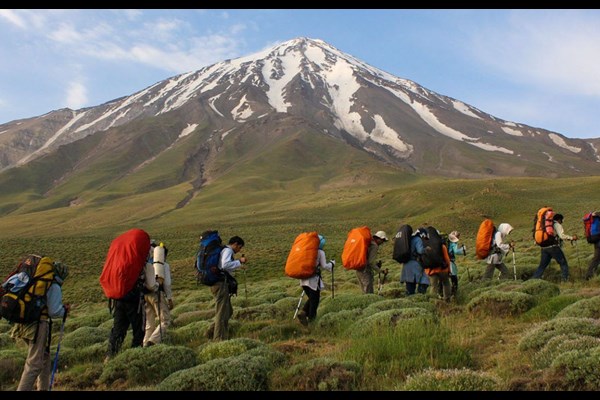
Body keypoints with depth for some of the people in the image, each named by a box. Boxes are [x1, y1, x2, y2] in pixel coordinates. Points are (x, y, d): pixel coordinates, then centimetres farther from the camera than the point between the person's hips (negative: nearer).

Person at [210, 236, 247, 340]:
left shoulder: (223, 250, 23)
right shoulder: (227, 250, -8)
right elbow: (225, 264, -26)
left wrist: (238, 265, 20)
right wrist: (239, 262, -17)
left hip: (219, 283, 10)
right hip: (221, 284, -10)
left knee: (228, 311, 17)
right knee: (222, 312, -5)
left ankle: (211, 331, 20)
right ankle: (220, 338, -1)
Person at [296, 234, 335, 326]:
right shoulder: (320, 252, -6)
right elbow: (324, 266, -7)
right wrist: (332, 263, 11)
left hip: (304, 278, 6)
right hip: (314, 279, -6)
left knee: (311, 298, 18)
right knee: (315, 299, 9)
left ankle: (303, 313, -1)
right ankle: (311, 318, 9)